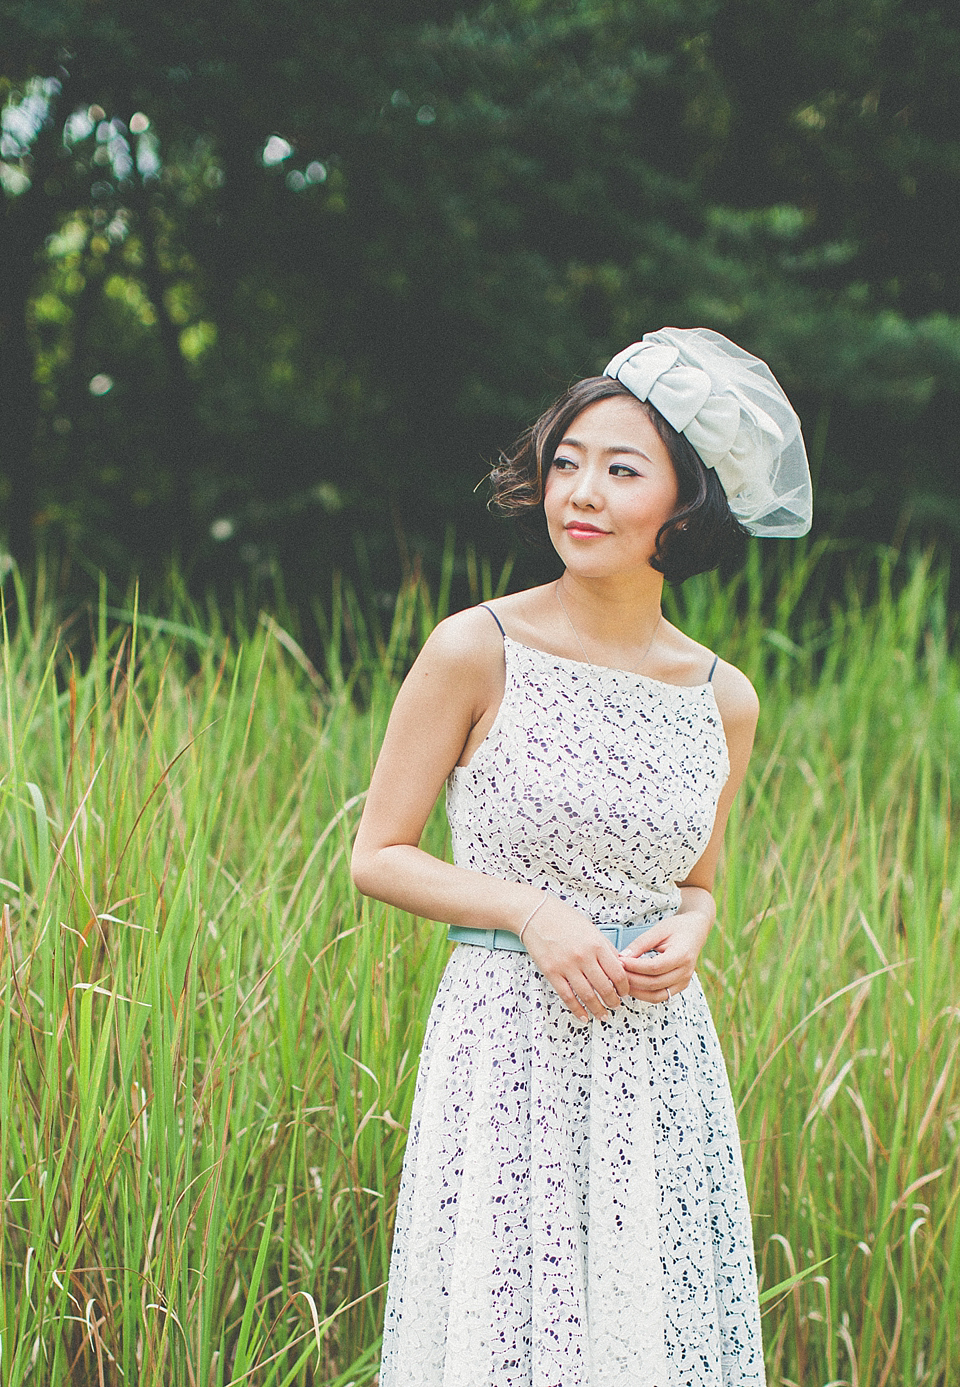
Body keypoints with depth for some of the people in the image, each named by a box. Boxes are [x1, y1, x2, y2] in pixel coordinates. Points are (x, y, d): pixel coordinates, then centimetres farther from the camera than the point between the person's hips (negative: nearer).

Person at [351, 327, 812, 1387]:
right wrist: (531, 911, -15)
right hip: (509, 1046, -3)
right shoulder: (477, 651, -8)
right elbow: (377, 856, -3)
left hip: (660, 1056, 4)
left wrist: (684, 936, -5)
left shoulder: (724, 700, 3)